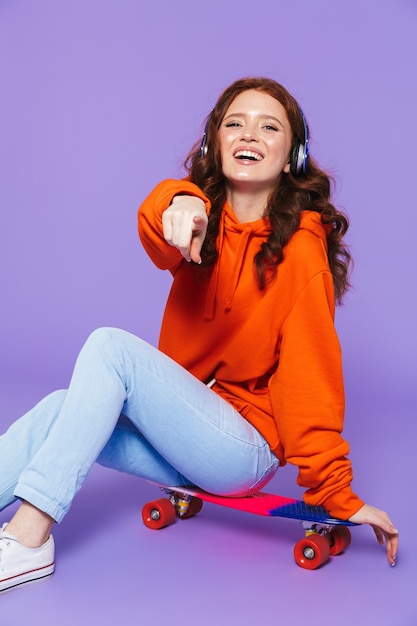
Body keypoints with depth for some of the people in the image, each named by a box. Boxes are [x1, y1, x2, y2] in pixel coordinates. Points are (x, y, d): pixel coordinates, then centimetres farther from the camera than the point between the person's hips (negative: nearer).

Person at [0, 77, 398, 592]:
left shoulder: (300, 249, -11)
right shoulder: (205, 221, 3)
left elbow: (310, 376, -14)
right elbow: (156, 227, -21)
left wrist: (335, 494, -15)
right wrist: (181, 205, -46)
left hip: (246, 445, -5)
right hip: (186, 428, 5)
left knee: (110, 346, -22)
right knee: (62, 409, -18)